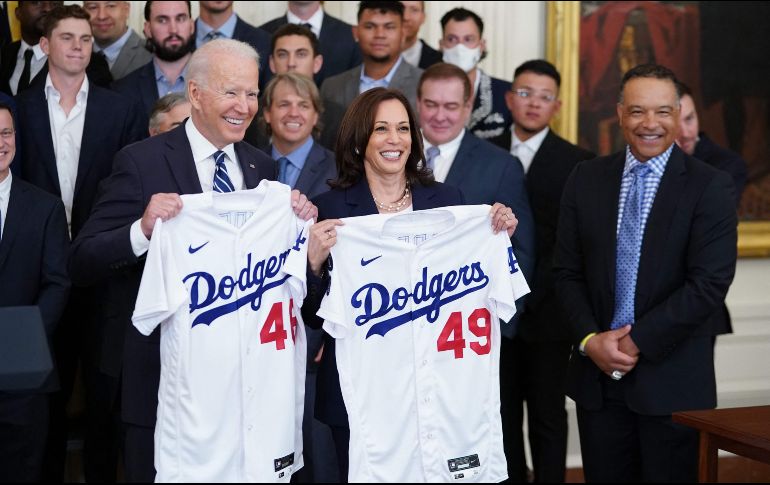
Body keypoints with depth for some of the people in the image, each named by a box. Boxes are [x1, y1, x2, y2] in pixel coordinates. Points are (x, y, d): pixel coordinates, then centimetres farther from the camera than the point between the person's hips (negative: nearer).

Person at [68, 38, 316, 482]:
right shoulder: (142, 162, -9)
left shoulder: (262, 167, 7)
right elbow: (81, 264, -14)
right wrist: (143, 230, -31)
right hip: (165, 374, -5)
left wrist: (299, 222, -6)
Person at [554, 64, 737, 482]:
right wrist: (590, 339, -8)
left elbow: (710, 283, -12)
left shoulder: (709, 186, -5)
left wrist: (638, 342, -14)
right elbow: (567, 271, 7)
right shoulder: (586, 179, 7)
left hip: (673, 381, -3)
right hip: (597, 375, 3)